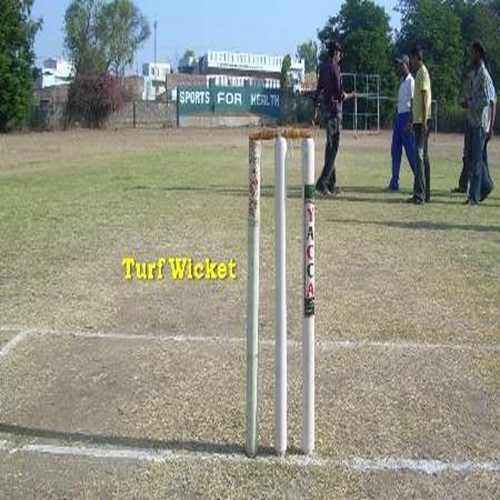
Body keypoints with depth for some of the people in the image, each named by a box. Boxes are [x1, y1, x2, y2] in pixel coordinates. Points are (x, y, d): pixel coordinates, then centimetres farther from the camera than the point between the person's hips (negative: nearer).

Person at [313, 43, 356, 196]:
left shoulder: (323, 68, 13)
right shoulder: (335, 68, -11)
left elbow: (318, 91, 16)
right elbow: (340, 95, -15)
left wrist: (316, 112, 19)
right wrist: (350, 95, 4)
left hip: (326, 109, 8)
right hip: (335, 110, -8)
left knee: (331, 146, 11)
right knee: (333, 147, -8)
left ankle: (331, 184, 15)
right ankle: (322, 183, -14)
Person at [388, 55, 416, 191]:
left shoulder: (411, 81, -11)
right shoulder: (402, 81, 17)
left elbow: (413, 103, -17)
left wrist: (409, 122, -23)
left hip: (406, 117, -9)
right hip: (399, 117, 10)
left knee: (411, 151, -8)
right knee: (395, 150, 8)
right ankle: (394, 182, 12)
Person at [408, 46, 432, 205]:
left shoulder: (422, 73, -11)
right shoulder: (419, 73, 19)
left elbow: (425, 99, -18)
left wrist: (424, 122, -22)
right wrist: (411, 120, 26)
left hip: (422, 121, -10)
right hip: (418, 120, 10)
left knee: (420, 156, -12)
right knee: (423, 156, 11)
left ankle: (419, 195, -15)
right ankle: (425, 194, 16)